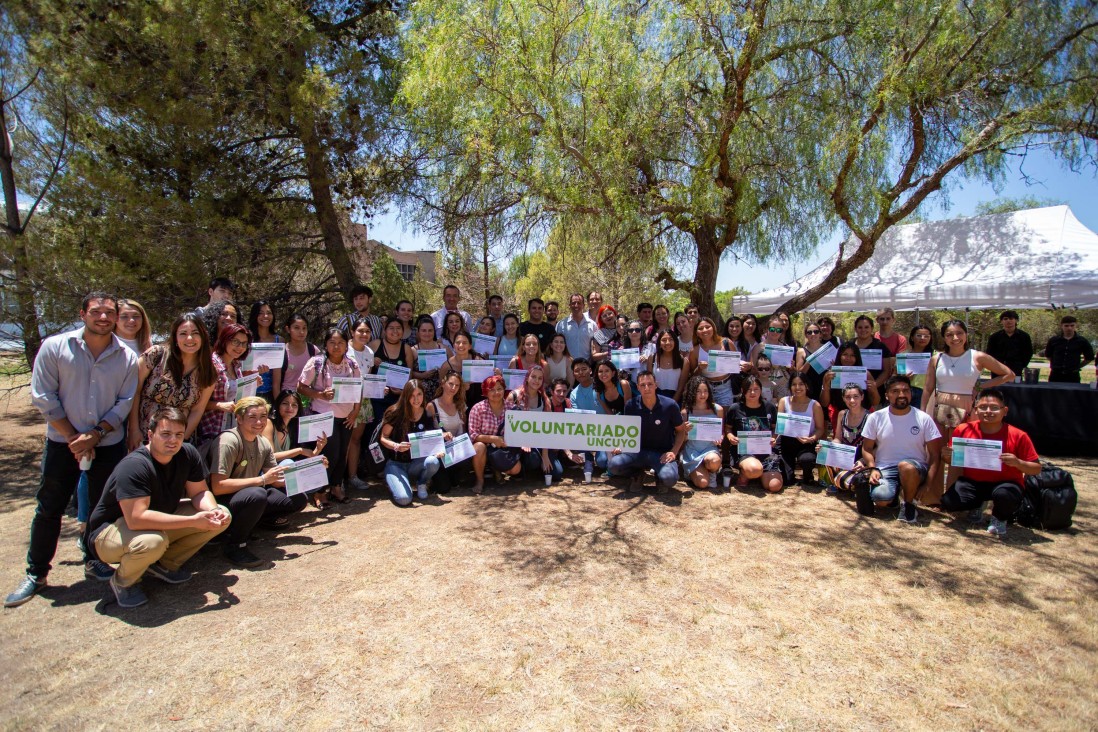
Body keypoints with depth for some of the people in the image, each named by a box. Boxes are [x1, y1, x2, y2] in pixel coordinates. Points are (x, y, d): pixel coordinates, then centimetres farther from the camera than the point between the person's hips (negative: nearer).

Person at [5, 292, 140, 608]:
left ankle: (95, 561, 28)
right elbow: (43, 397, -7)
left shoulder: (127, 357, -2)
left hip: (108, 444, 1)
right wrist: (73, 437, -11)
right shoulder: (54, 347, -5)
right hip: (62, 442, -1)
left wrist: (95, 434, -14)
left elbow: (125, 402, -3)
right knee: (48, 508, 5)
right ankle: (36, 572, 21)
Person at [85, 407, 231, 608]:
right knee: (152, 542, -40)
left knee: (220, 517, -9)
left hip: (161, 523, 7)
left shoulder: (188, 453, -11)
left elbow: (200, 492, -4)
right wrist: (193, 521, -38)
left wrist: (213, 511, -27)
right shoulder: (134, 466, -30)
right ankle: (123, 581, -4)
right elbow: (137, 519, -38)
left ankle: (165, 565, 6)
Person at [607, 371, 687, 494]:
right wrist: (620, 445, -8)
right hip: (638, 451, 2)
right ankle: (637, 474, 9)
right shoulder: (631, 405, -5)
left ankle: (660, 476, 7)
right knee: (613, 465, -25)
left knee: (669, 478, -34)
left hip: (662, 453, -2)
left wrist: (674, 452, -11)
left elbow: (681, 430, 3)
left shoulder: (669, 405, -11)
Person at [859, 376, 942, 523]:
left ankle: (908, 504, -8)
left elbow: (935, 454, -1)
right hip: (885, 469, 1)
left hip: (915, 468, 0)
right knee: (881, 499, -30)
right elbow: (867, 448, 7)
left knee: (906, 466, -38)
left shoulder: (923, 419, -1)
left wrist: (928, 484, -12)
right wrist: (873, 468, -12)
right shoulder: (876, 418, 1)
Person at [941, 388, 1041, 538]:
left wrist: (1018, 463, -28)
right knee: (948, 502, -24)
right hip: (972, 482, 2)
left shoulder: (1017, 436, -12)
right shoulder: (963, 431, -8)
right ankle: (977, 506, 16)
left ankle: (1000, 518, 2)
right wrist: (949, 494, -9)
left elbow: (1037, 469, -5)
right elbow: (955, 465, 1)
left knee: (1004, 494, -38)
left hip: (1004, 483, -2)